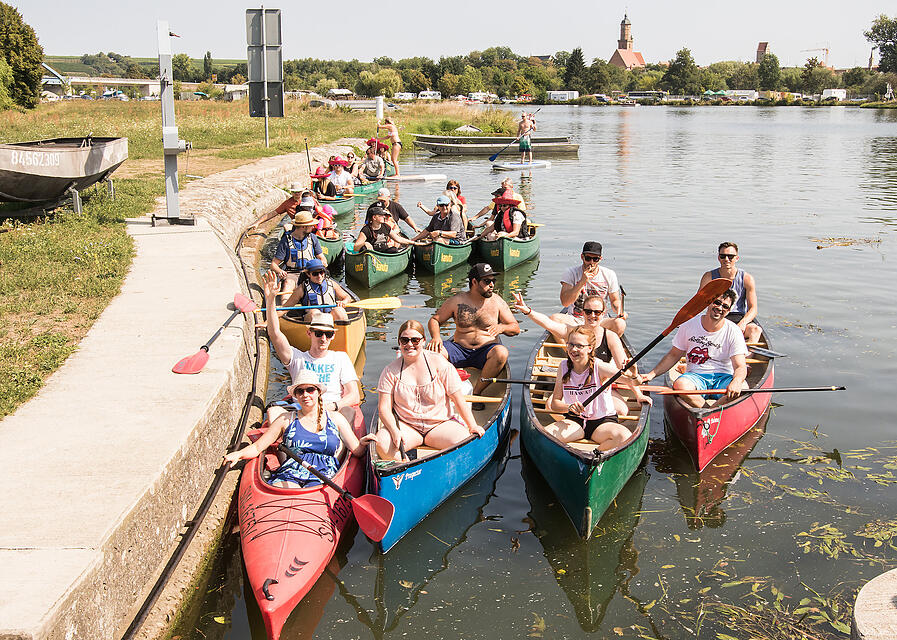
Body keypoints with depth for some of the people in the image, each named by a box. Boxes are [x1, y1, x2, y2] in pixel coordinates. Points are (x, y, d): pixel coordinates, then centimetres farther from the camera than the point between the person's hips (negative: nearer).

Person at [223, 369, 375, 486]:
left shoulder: (335, 419, 18)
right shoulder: (287, 419, 17)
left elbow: (357, 452, 13)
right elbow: (257, 447, 16)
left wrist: (362, 443, -10)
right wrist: (239, 454, -4)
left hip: (323, 479, -1)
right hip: (289, 475, 1)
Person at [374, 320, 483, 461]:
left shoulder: (439, 364, -3)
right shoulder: (391, 371, -1)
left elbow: (459, 399, -1)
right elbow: (384, 408, -4)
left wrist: (472, 426, -9)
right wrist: (395, 432, -21)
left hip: (440, 424, -1)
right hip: (405, 425, 1)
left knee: (464, 442, -30)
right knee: (382, 443, -30)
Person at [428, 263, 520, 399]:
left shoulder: (497, 302, 4)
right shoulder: (457, 301, 2)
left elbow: (516, 328, 7)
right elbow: (434, 320, 8)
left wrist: (502, 327, -17)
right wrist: (436, 337, -14)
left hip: (485, 351, 0)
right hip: (459, 349, 0)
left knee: (502, 352, -34)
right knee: (432, 350, -27)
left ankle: (476, 392, -24)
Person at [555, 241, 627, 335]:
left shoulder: (609, 275, 1)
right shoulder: (571, 273, -4)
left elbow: (615, 300, 13)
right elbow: (565, 302, -14)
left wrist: (619, 310, -10)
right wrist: (582, 282, -23)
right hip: (575, 321, -1)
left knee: (620, 324, -30)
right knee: (554, 318, -31)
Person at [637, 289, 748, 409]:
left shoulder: (734, 332, -4)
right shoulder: (689, 325, 0)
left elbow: (740, 367, -11)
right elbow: (673, 355, 10)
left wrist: (736, 382, -36)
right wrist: (651, 374, -1)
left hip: (723, 378, 0)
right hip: (695, 376, 0)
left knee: (742, 388, -34)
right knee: (679, 384, -35)